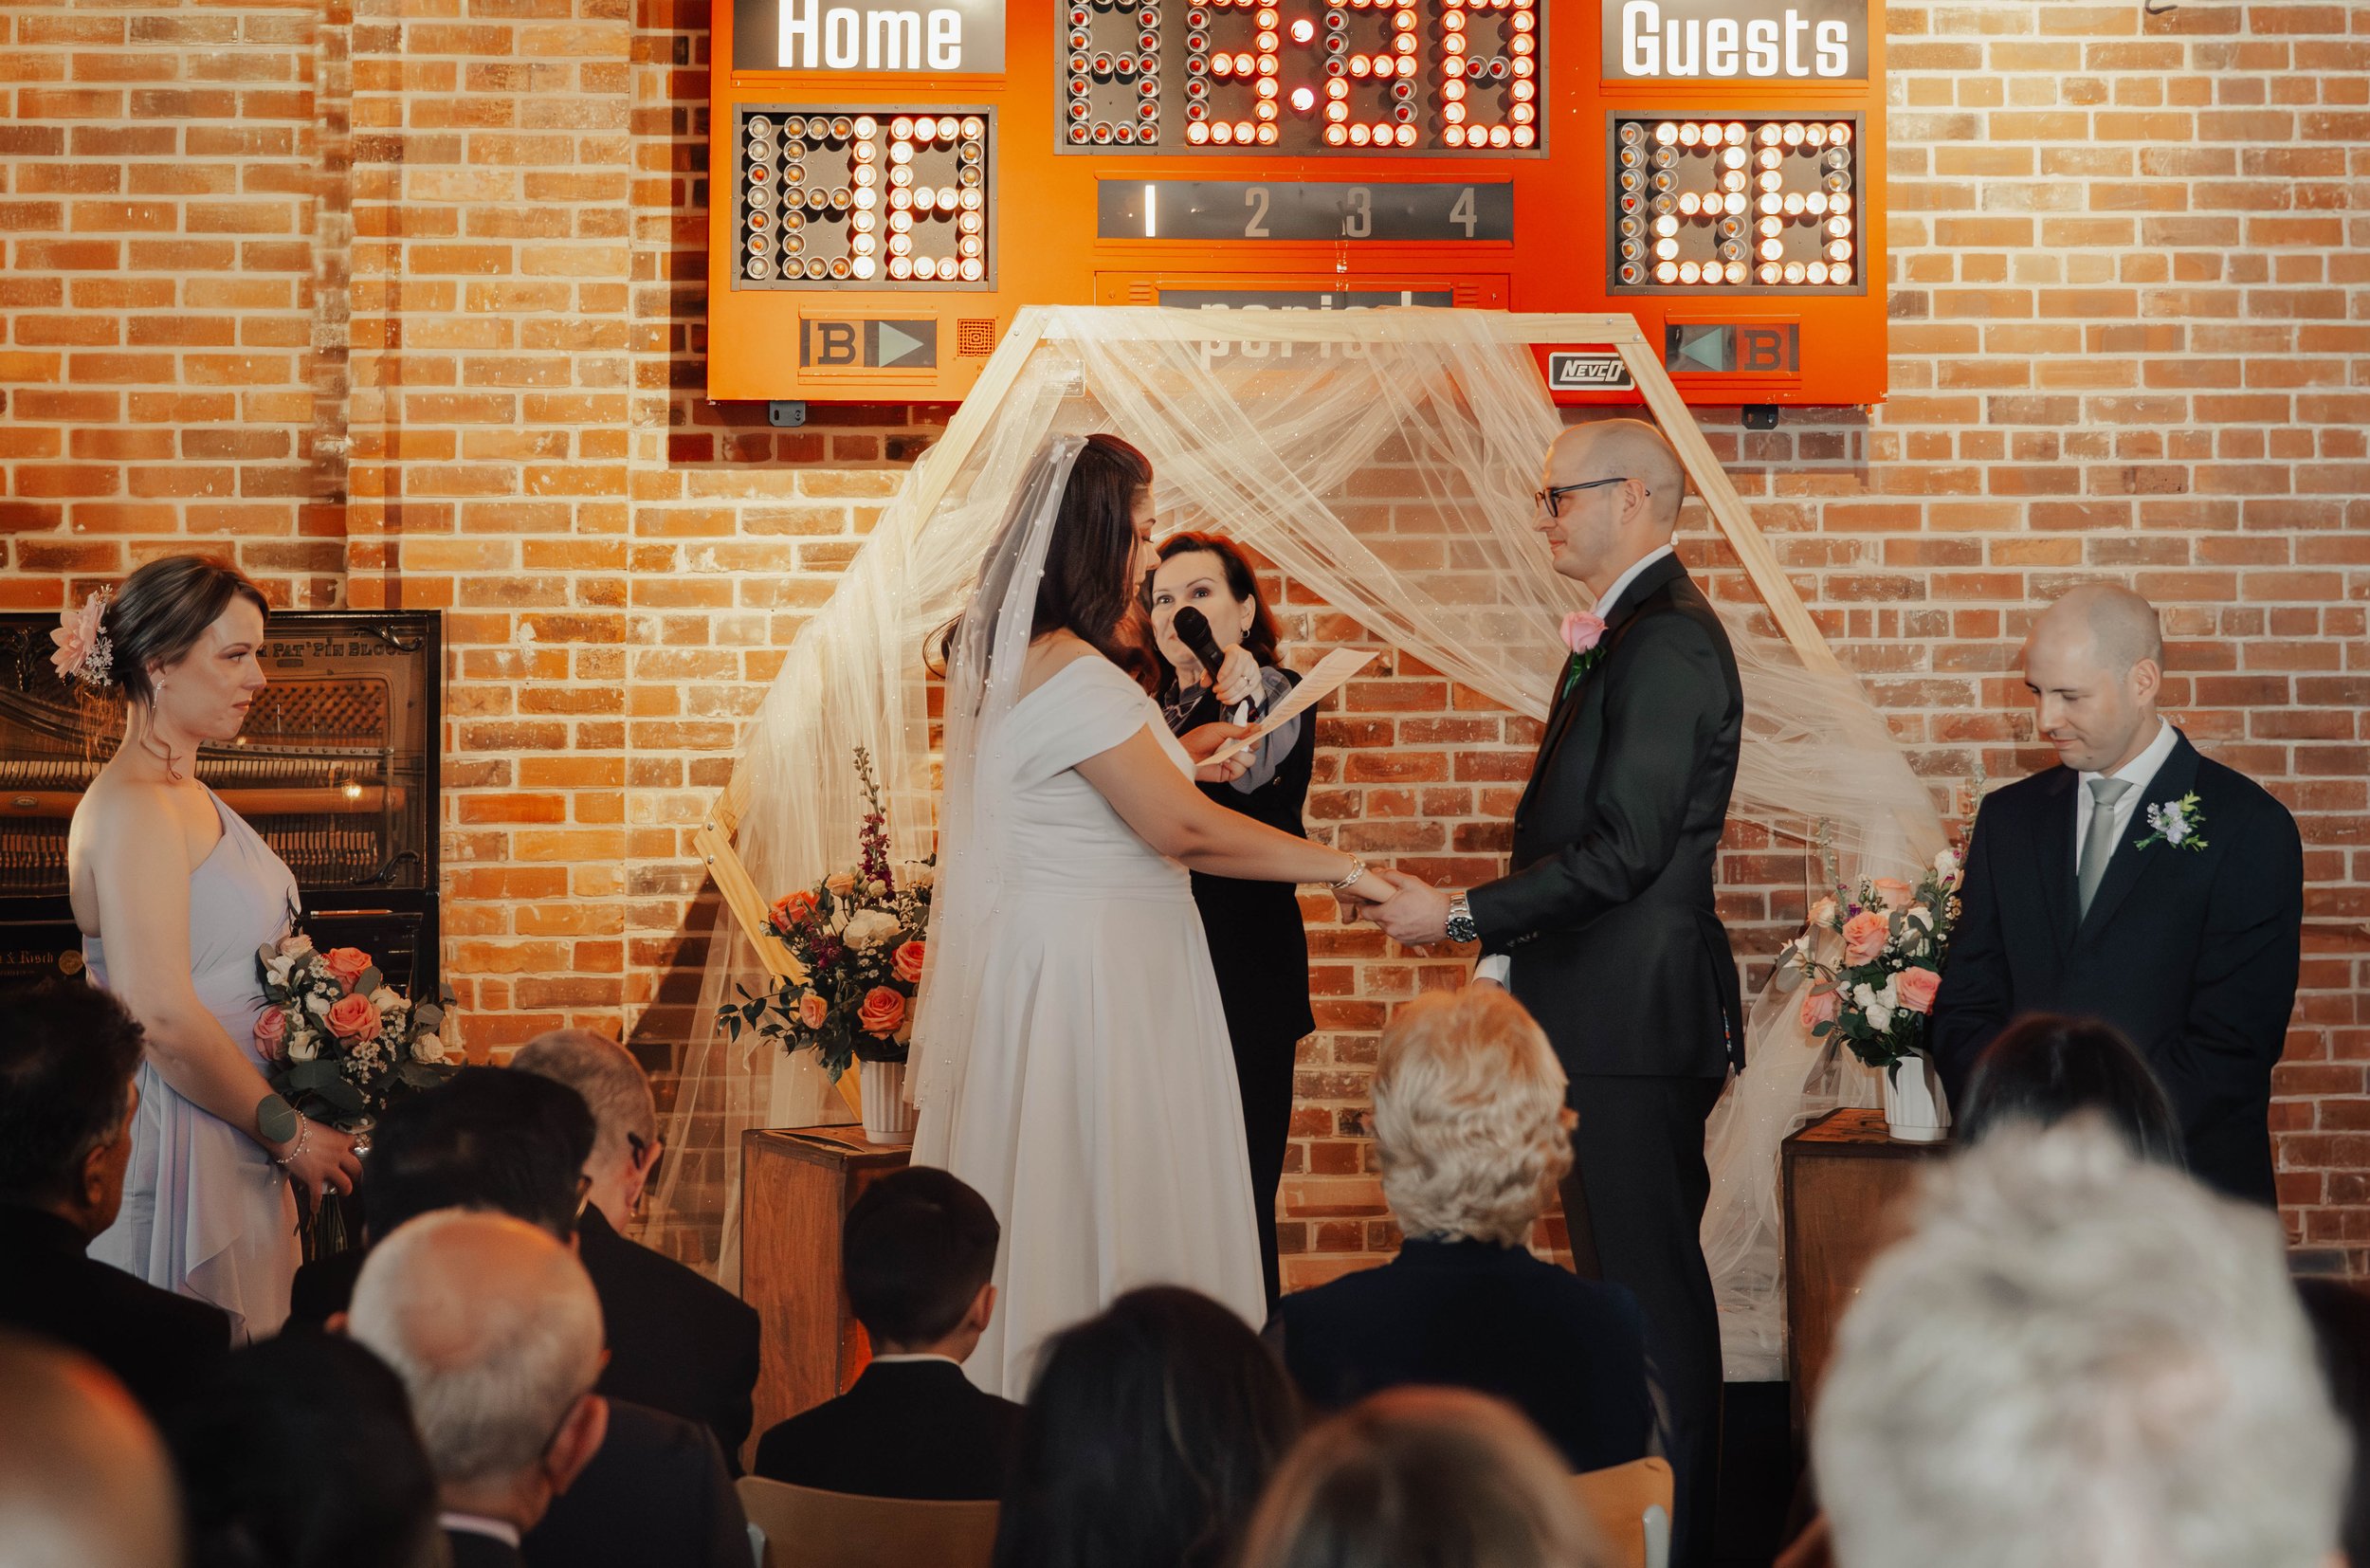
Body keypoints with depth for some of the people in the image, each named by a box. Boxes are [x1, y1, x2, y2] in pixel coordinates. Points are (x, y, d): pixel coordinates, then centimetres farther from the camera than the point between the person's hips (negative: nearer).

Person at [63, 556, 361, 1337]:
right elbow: (163, 1018, -23)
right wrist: (291, 1133, -14)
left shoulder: (187, 796, 14)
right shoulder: (132, 811, -17)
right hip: (178, 1149, -10)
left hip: (236, 1150, 10)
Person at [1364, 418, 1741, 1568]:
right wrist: (1507, 964, 16)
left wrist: (1462, 916, -17)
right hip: (1601, 1013, 11)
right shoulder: (1625, 631, 16)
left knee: (1649, 1283, -5)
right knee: (1620, 1279, 14)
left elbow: (1624, 850, -22)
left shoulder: (1666, 642, -16)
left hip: (1636, 1016, -11)